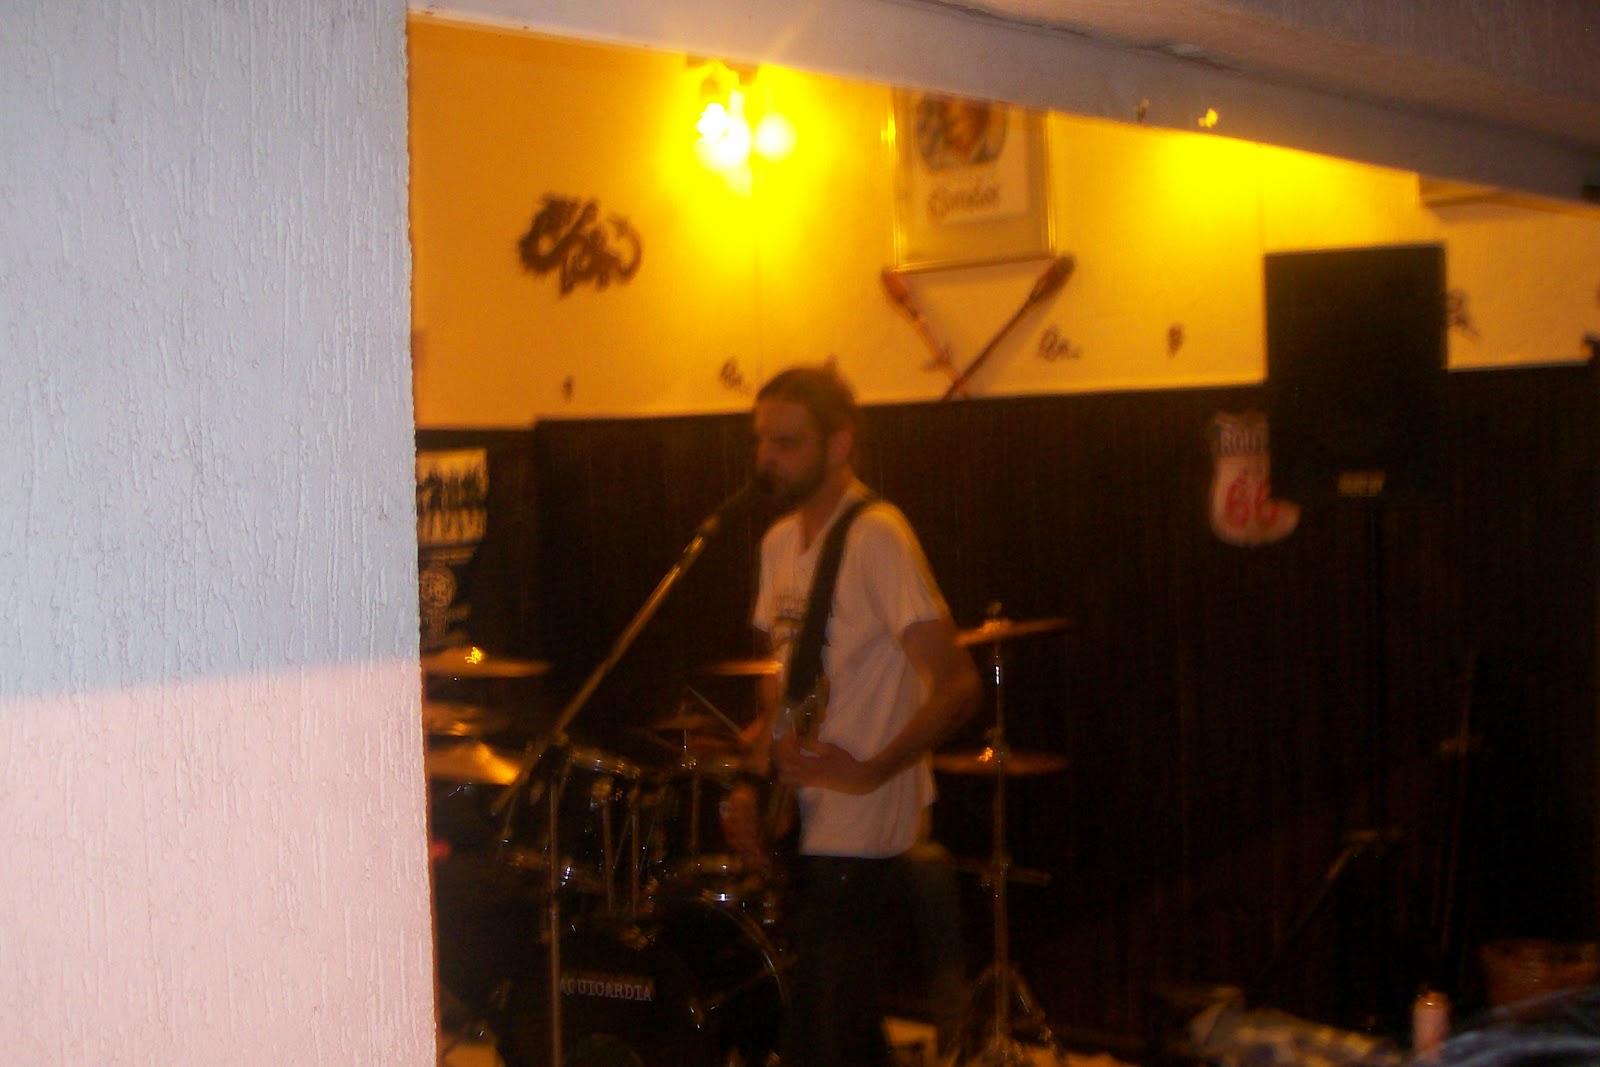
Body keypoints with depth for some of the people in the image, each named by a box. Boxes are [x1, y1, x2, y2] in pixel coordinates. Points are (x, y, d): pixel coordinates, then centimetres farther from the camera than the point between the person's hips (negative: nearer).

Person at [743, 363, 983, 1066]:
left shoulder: (876, 539, -16)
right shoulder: (780, 542, 12)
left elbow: (958, 686, -22)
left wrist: (867, 770, -26)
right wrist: (766, 731, 7)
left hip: (852, 832, -9)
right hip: (799, 822, 9)